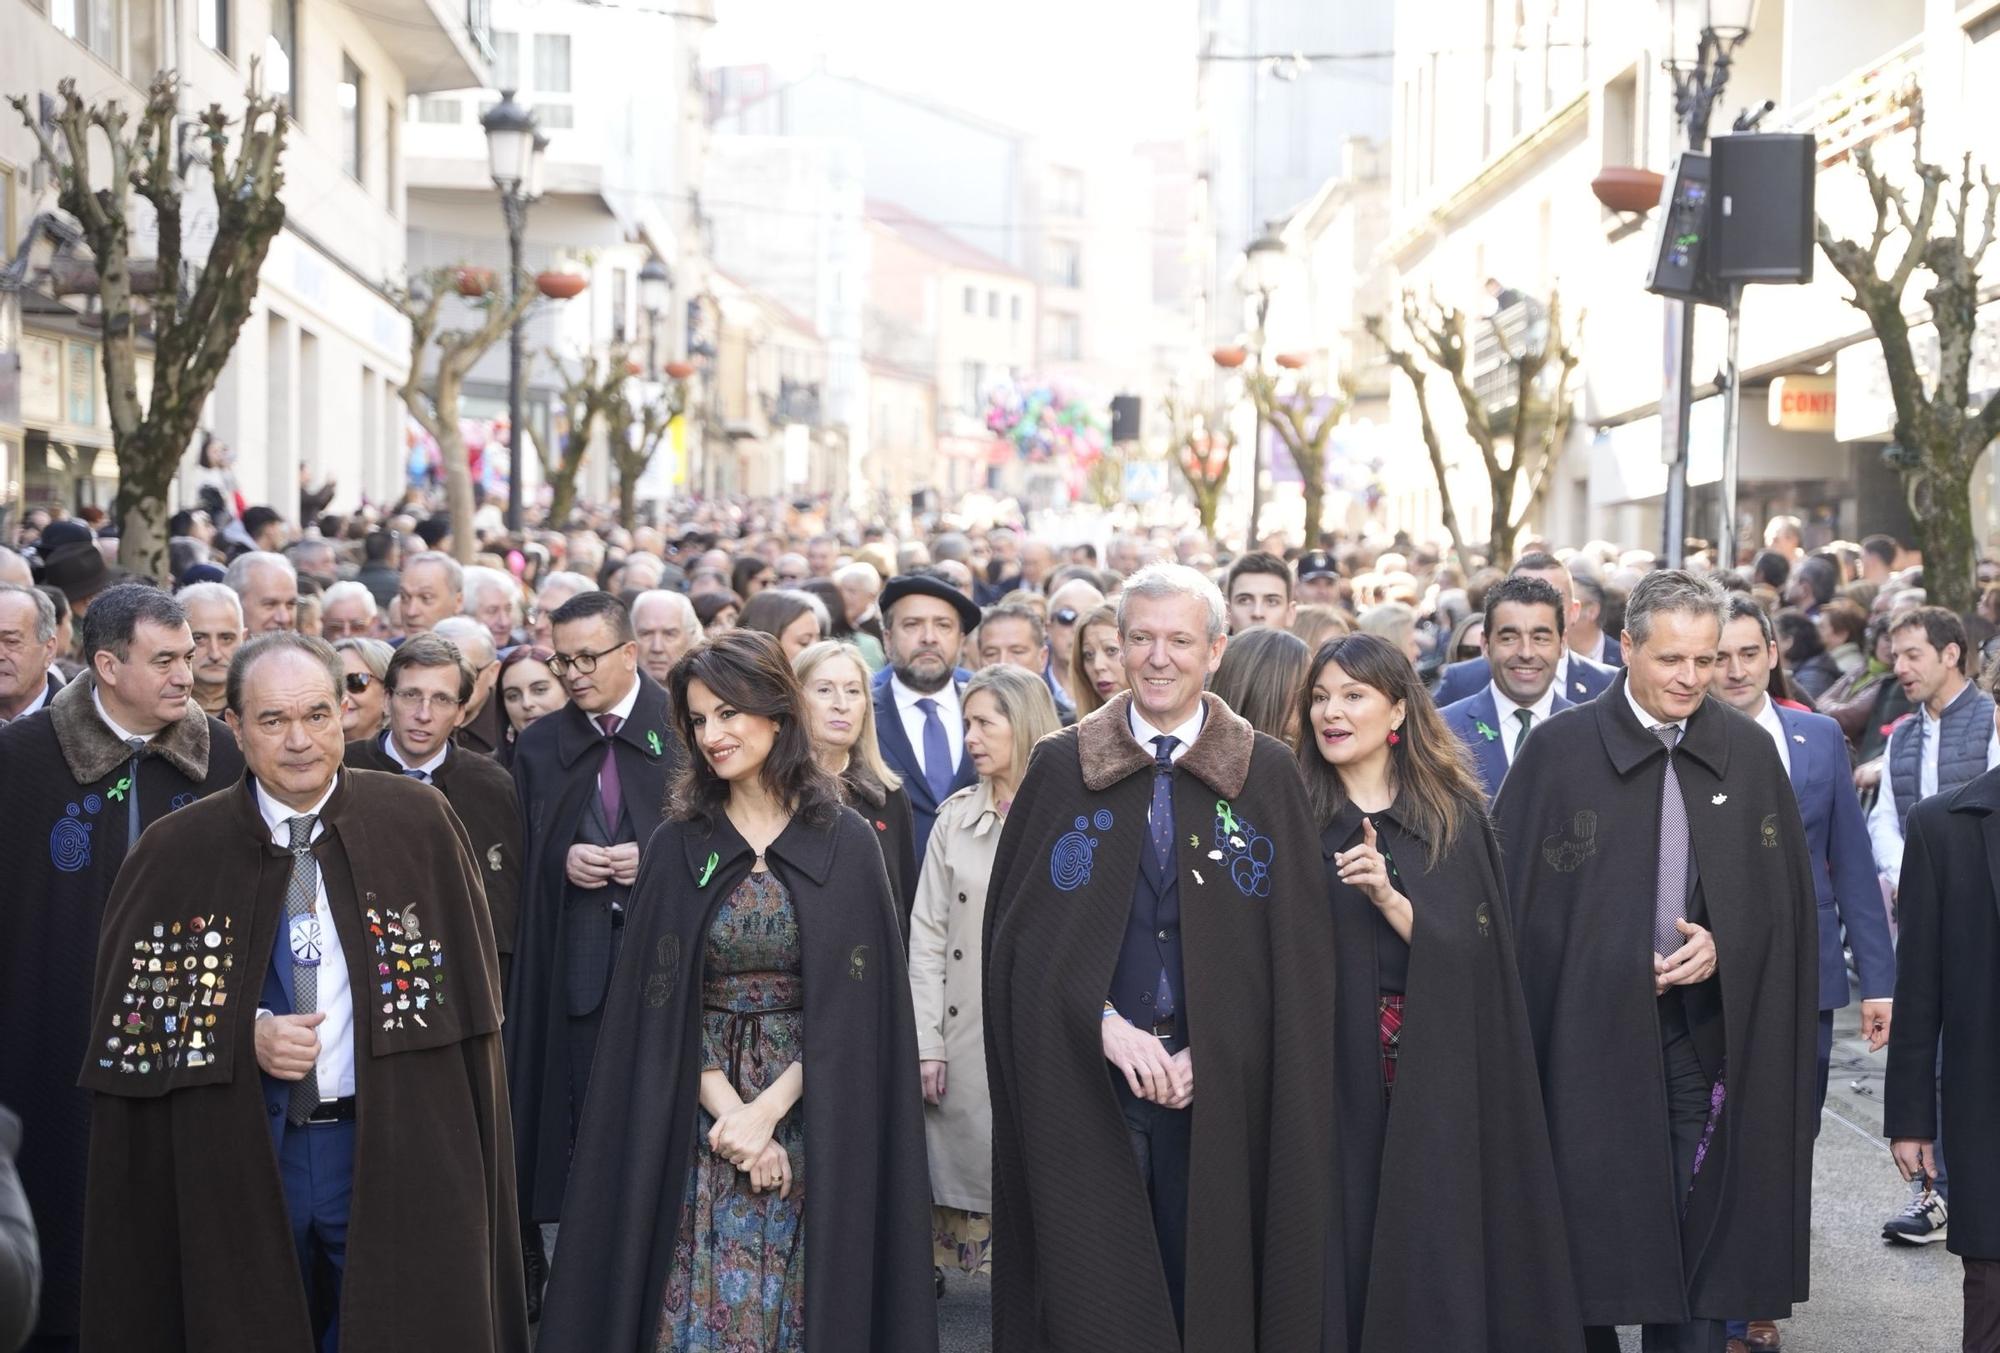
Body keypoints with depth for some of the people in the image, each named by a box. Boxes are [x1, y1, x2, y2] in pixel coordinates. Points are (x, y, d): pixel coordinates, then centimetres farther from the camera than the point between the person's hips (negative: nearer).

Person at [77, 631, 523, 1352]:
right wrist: (246, 1037, -14)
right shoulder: (177, 852, -2)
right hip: (242, 1159, 0)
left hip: (393, 1150, 0)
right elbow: (125, 1009, 1)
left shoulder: (416, 823, -2)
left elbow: (465, 992, 1)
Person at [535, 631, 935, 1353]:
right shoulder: (678, 847, 4)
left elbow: (854, 1007, -5)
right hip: (701, 1121, 1)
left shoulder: (845, 844, -1)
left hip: (815, 1121, -1)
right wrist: (731, 1112, -12)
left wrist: (768, 1111, -14)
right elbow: (662, 1005, 0)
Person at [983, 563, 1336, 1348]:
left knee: (1210, 1290, 4)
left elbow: (1295, 947, 1)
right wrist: (1105, 1025, -11)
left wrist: (1209, 1055, -9)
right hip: (1081, 1084, 0)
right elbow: (1020, 930, 2)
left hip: (1219, 1089, 0)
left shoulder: (1268, 774, 3)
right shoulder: (1059, 767, 3)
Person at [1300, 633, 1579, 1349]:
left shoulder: (1455, 816, 5)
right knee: (1347, 1259, -1)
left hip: (1436, 1077, 1)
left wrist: (1390, 898, -18)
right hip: (1336, 1073, -1)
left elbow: (1473, 951, -5)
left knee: (1432, 1262, 0)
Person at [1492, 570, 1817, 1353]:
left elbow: (1785, 898, 10)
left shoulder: (1750, 753, 6)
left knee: (1701, 1241, 5)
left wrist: (1723, 945, -8)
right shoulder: (1560, 750, -3)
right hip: (1590, 1034, -2)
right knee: (1588, 1245, 3)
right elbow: (1510, 893, -3)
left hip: (1709, 1033, 2)